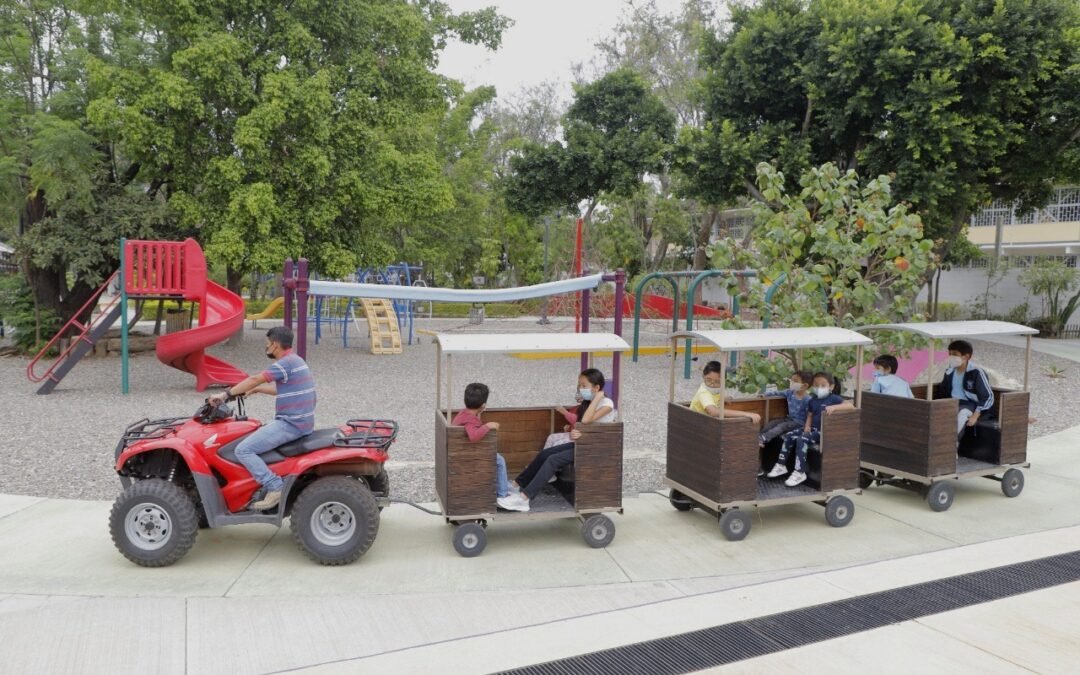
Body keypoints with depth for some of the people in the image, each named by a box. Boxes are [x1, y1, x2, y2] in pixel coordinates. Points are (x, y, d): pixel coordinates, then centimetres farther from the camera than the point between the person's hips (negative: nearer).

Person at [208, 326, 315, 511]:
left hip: (291, 424, -11)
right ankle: (267, 483, 19)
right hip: (298, 422, 11)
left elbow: (255, 379, -17)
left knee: (243, 450, -13)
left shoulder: (287, 362, -15)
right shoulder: (294, 361, 17)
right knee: (254, 436, 24)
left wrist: (226, 394, -10)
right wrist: (256, 390, 29)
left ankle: (275, 487, -13)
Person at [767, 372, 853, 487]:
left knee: (801, 440, -28)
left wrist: (834, 407, -37)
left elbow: (850, 405, -23)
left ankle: (800, 473, -23)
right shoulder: (813, 400, 13)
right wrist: (807, 426, -2)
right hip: (812, 429, 8)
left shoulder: (834, 398, -9)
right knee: (788, 436, -5)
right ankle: (781, 465, 3)